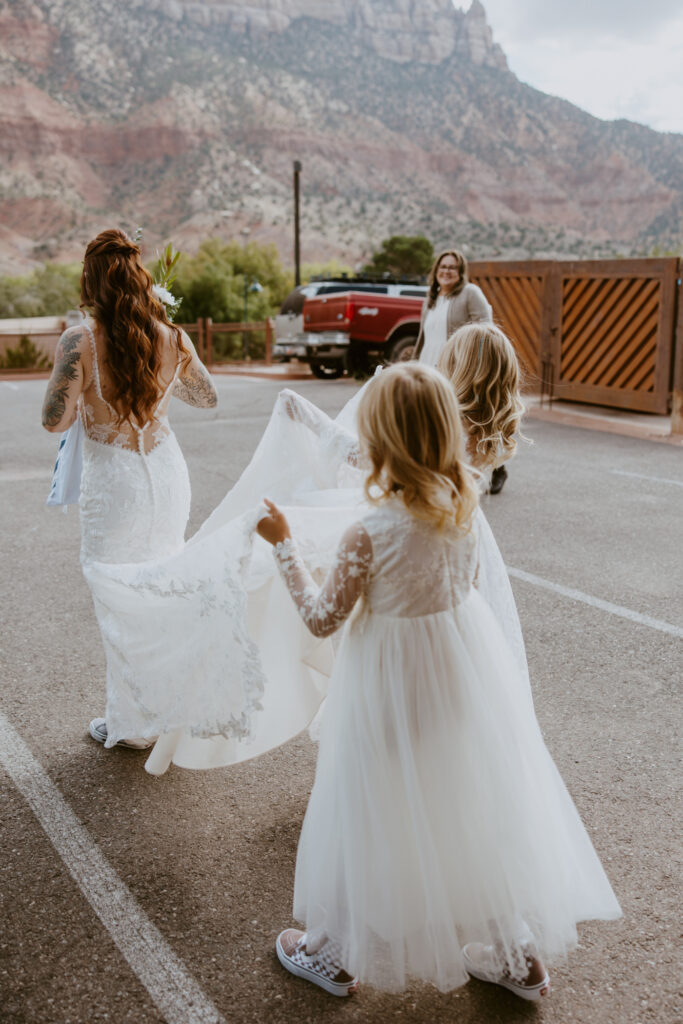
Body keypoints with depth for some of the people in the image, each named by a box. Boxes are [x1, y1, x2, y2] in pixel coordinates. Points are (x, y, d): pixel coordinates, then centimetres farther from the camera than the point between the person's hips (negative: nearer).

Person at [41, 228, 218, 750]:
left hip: (114, 482, -4)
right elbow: (208, 396, 10)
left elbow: (54, 419, -14)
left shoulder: (82, 340, -17)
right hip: (167, 472, 4)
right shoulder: (171, 338, -4)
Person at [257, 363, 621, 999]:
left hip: (394, 683, -5)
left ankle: (337, 954, 36)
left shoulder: (369, 534, -26)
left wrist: (283, 545, -6)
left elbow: (322, 619, -14)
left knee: (370, 812, 14)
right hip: (466, 664, 5)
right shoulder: (462, 507, -9)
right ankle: (518, 956, 36)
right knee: (480, 803, 20)